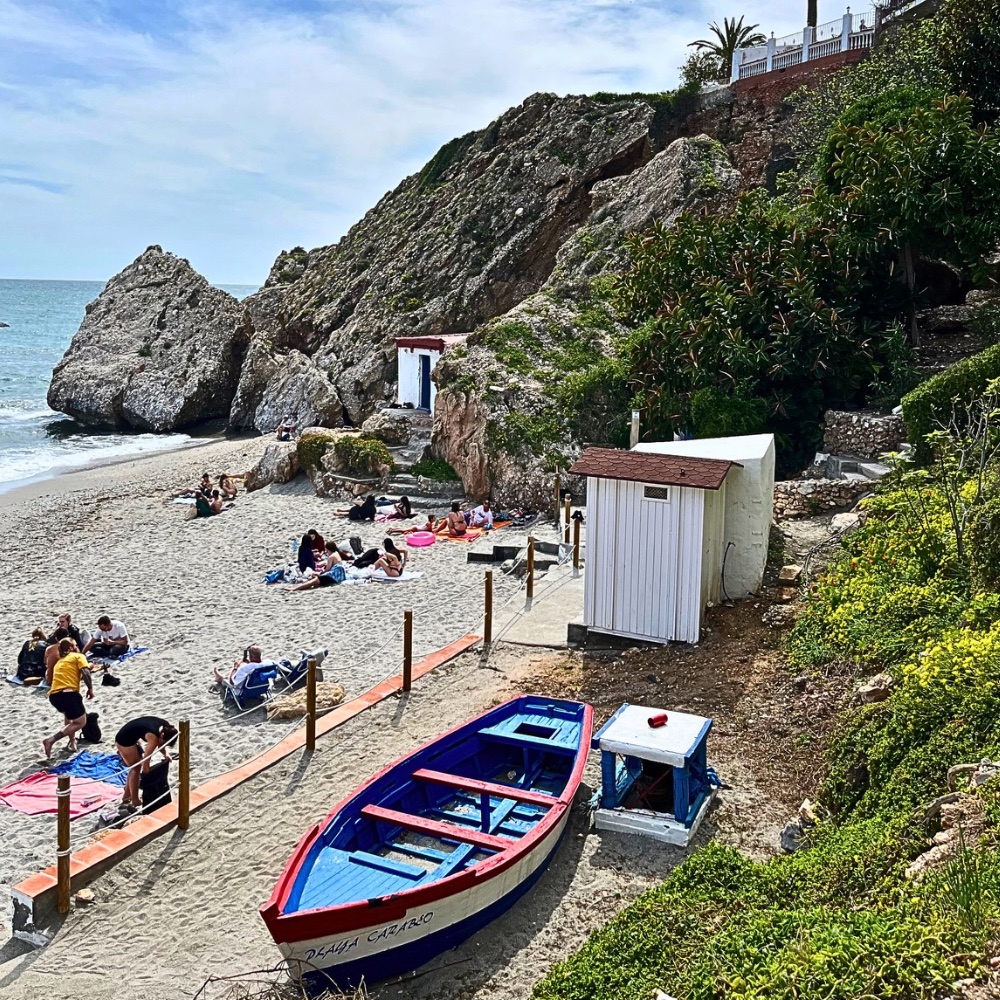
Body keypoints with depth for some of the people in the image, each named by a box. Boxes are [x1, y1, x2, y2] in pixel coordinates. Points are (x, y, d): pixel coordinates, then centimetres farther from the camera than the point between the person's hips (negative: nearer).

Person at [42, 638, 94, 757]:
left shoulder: (59, 661, 30)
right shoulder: (78, 656, 11)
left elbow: (49, 681, 24)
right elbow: (85, 673, -6)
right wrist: (90, 688, 2)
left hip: (53, 696, 7)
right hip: (68, 693, -7)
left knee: (68, 713, 37)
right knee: (80, 722, 6)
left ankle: (72, 742, 26)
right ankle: (51, 740, -12)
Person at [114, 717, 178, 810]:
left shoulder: (166, 727, -9)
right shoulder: (154, 737, -33)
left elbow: (161, 744, 5)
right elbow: (146, 758, -27)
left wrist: (166, 753, -12)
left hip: (130, 738, 9)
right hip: (124, 740, -9)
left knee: (135, 767, 17)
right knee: (136, 768, -3)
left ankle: (127, 796, 30)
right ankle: (135, 802, 5)